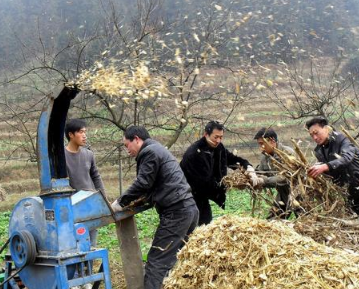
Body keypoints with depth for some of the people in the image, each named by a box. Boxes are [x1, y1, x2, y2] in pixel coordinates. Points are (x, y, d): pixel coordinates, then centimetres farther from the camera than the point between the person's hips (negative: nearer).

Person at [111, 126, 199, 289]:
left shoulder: (149, 152, -6)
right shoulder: (158, 149, 24)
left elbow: (142, 183, -11)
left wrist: (121, 202, -1)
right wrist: (134, 201, 23)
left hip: (176, 212, -10)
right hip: (189, 208, 10)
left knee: (157, 260, -8)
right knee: (178, 257, 16)